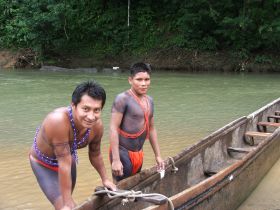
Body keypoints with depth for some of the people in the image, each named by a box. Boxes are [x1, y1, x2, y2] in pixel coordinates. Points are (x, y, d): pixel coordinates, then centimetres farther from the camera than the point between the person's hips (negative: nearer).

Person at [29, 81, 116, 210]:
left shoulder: (97, 125, -23)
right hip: (43, 163, -5)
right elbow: (64, 163, -37)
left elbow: (95, 155, -2)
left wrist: (105, 179, 9)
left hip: (69, 159, 6)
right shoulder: (58, 120, -42)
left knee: (67, 199, 24)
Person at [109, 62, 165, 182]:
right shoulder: (123, 99, -13)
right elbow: (113, 128, -18)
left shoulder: (149, 101, 11)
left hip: (139, 154, 8)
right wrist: (116, 159, -23)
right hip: (123, 153, -8)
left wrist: (158, 155, 18)